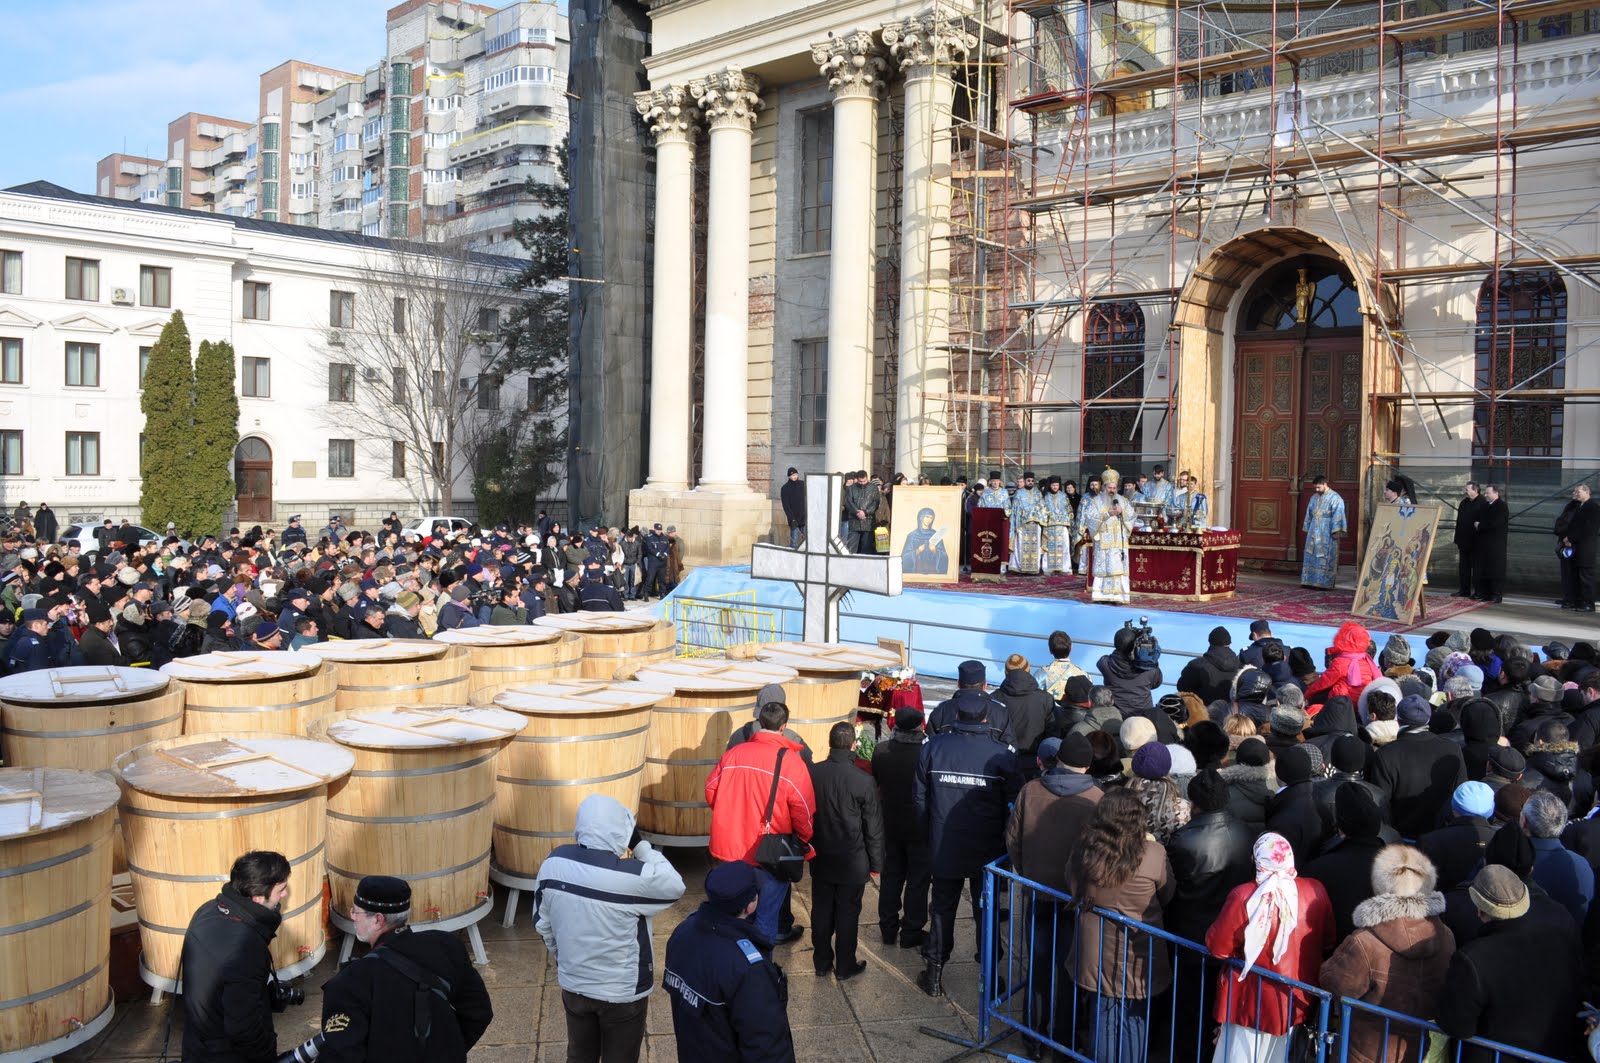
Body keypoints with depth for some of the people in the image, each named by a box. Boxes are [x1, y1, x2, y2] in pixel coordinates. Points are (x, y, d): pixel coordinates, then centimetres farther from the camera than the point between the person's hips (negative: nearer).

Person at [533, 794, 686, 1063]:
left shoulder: (553, 863, -13)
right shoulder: (632, 876, -29)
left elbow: (542, 924, 1)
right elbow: (675, 887, -10)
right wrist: (642, 846, -8)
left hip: (573, 985, 5)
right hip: (623, 991, -5)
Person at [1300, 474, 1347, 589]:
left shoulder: (1334, 498, -7)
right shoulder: (1314, 497, 13)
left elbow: (1337, 515, -13)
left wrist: (1336, 531, -19)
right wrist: (1307, 528, 16)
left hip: (1327, 534, -6)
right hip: (1314, 532, 6)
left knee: (1326, 557, -5)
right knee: (1311, 557, 5)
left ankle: (1326, 583, -2)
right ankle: (1310, 581, 10)